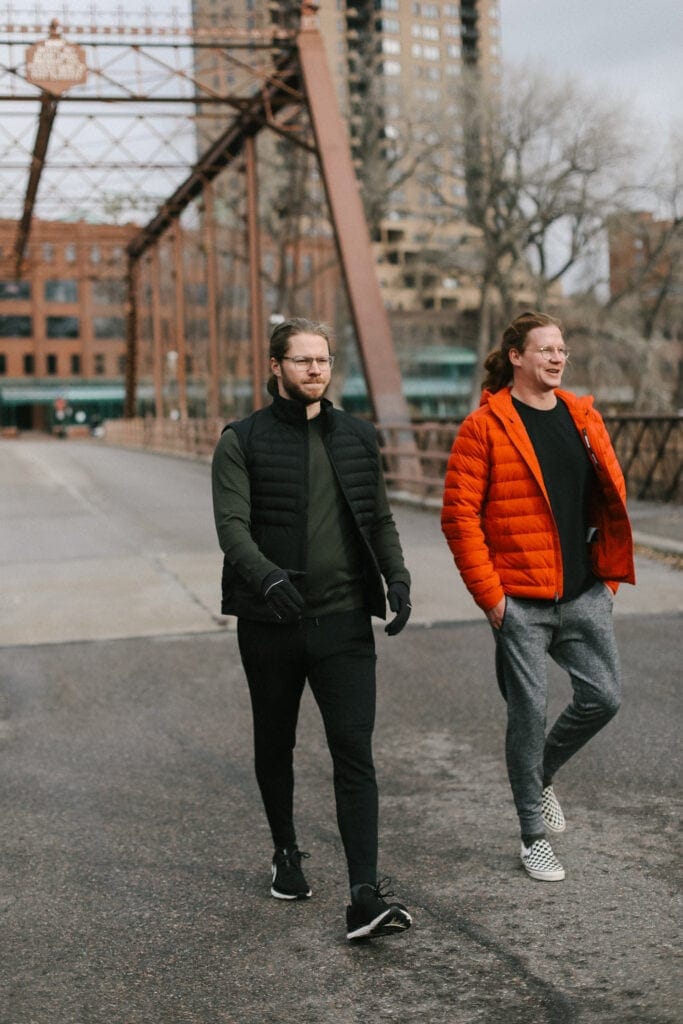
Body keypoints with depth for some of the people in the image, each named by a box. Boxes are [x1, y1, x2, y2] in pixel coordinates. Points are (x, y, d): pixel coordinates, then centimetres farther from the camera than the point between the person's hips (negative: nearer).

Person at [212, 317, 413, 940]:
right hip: (270, 624, -1)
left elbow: (380, 519, 15)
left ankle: (366, 896, -11)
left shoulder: (358, 438, 10)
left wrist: (397, 577, -3)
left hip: (344, 620, 1)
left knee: (355, 754, -8)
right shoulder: (243, 441, -1)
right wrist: (266, 574, -32)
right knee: (275, 747, 16)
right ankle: (286, 852, 38)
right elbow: (232, 523, -12)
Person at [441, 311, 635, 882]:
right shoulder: (484, 427, -8)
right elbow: (460, 515, -10)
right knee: (529, 713, 2)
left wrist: (610, 573, 10)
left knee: (603, 698, 4)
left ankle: (542, 775, 33)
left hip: (584, 594, 5)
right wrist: (489, 594, -12)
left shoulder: (583, 417, 10)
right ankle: (534, 838, 19)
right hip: (521, 602, -5)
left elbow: (611, 496, 17)